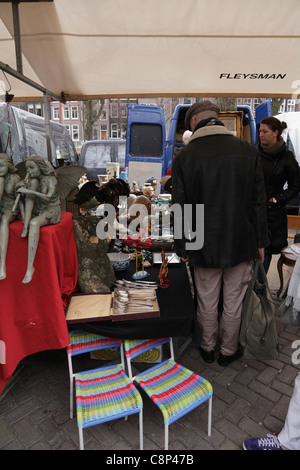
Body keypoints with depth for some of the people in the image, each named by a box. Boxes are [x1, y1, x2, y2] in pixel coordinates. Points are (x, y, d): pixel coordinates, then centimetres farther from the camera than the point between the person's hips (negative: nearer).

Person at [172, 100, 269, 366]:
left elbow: (180, 209, -5)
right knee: (233, 303, 15)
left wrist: (182, 246, 4)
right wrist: (261, 241, 8)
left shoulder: (184, 157, -7)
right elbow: (259, 202, 0)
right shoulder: (248, 151, -3)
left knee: (207, 302, 16)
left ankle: (208, 349, 37)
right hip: (241, 244, 1)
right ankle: (229, 351, 35)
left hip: (204, 245, 0)